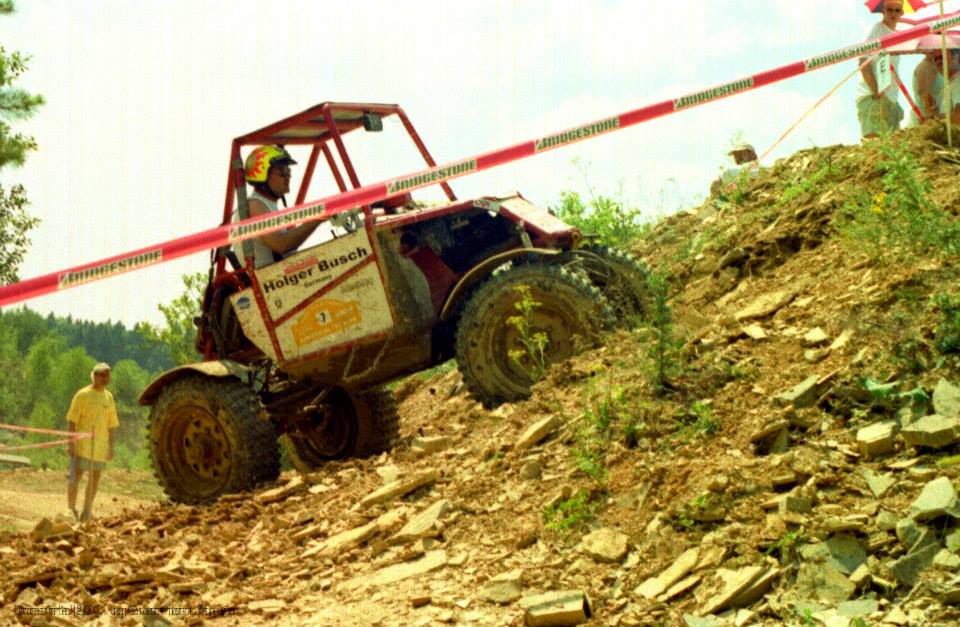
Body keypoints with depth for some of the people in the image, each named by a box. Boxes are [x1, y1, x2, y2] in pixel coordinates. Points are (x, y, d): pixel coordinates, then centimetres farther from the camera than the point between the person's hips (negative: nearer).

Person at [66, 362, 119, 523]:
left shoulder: (108, 397, 11)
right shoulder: (83, 395, -6)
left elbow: (111, 424, 16)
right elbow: (72, 420, -8)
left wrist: (111, 447, 12)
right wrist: (71, 443, -14)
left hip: (100, 446, 5)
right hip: (82, 444, -5)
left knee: (95, 479, 7)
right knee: (76, 476, -6)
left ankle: (86, 515, 15)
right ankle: (71, 510, 4)